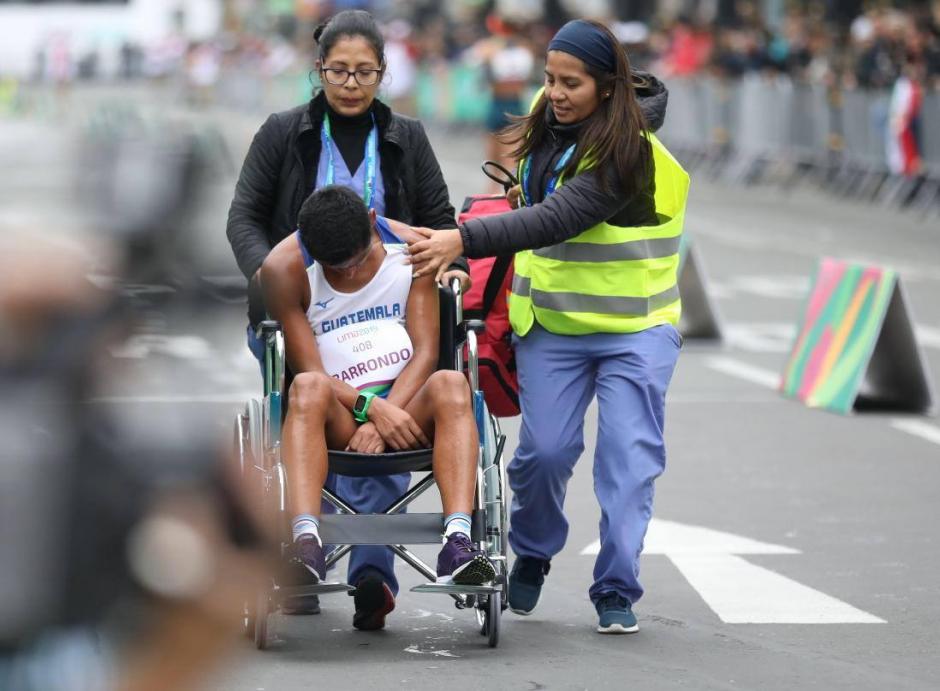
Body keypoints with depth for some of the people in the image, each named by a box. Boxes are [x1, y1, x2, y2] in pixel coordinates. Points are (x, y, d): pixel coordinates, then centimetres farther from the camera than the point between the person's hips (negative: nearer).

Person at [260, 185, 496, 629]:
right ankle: (305, 544, -54)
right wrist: (372, 408, -23)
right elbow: (308, 371, -6)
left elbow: (425, 352, -1)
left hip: (408, 408, 1)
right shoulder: (285, 268, -3)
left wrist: (385, 418, -16)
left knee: (451, 384, -32)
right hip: (337, 417, -1)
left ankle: (458, 543, -50)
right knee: (308, 388, -35)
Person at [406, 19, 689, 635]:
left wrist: (464, 240, -41)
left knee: (630, 457, -7)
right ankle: (532, 555, 22)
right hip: (552, 324, 5)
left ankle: (616, 591, 0)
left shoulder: (625, 151, -21)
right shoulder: (548, 121, 3)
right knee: (544, 450, -2)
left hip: (635, 329, -5)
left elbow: (556, 219, -34)